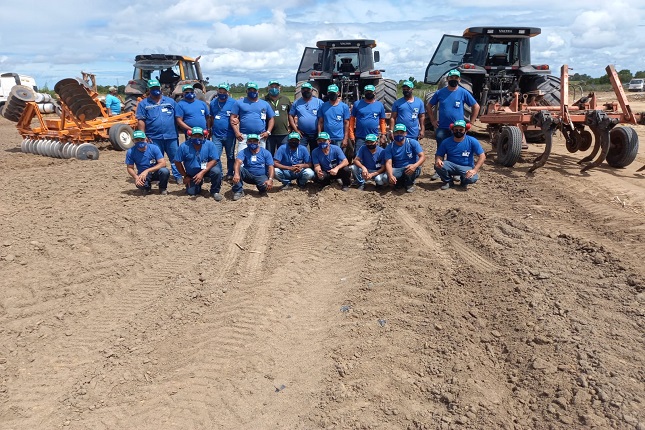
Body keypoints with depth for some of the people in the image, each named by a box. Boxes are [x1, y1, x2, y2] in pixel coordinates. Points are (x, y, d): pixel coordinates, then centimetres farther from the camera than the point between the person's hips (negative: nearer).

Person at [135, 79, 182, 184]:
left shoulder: (170, 101, 11)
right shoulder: (143, 103, 6)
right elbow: (140, 121, 1)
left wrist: (178, 133, 6)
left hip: (171, 136, 1)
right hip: (154, 138, -1)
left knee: (175, 158, 4)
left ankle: (178, 177, 11)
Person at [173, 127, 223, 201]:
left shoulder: (210, 144, -20)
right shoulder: (184, 147, -17)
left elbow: (214, 160, -21)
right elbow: (177, 162, -7)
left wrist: (202, 173, -31)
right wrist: (185, 176, -3)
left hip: (206, 169, -2)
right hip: (191, 174, 2)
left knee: (216, 171, -32)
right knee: (191, 193, -3)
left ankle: (215, 191, -7)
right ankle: (199, 183, 33)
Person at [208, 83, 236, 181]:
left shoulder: (233, 103, -3)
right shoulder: (213, 102, 9)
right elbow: (210, 118, 16)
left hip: (229, 135, -3)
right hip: (216, 135, 3)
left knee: (230, 156, 10)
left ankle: (230, 173, 22)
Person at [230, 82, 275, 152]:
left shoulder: (265, 104, 16)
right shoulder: (239, 103, 9)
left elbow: (271, 118, 16)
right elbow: (233, 118, 5)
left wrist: (268, 132, 2)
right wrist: (236, 132, -7)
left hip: (261, 137, 2)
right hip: (244, 137, -2)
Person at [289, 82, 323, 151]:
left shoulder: (319, 102, 0)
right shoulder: (296, 103, 6)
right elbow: (291, 116, 7)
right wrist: (296, 129, -3)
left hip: (315, 134, -1)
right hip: (302, 134, 1)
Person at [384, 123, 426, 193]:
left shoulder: (413, 143, -7)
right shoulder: (390, 147, -4)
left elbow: (422, 157, -15)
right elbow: (388, 163, -14)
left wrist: (415, 165, -38)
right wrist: (390, 175, -36)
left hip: (411, 169, -1)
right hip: (397, 170, 1)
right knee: (387, 177, -32)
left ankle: (410, 184, -1)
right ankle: (400, 183, 5)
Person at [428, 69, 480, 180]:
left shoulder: (463, 92, -2)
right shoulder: (440, 92, 2)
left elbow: (476, 107, 4)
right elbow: (429, 105, 13)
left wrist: (470, 123, -1)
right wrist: (433, 120, 5)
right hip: (442, 128, 1)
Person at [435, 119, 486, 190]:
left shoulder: (472, 141, -8)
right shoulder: (446, 142, -4)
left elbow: (482, 156, -10)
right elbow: (439, 155, 0)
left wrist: (474, 170, -23)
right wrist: (438, 160, -27)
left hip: (466, 168, -1)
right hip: (451, 166, 1)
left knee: (473, 178, -34)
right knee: (438, 166, -30)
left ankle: (463, 182, 7)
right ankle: (448, 181, 1)